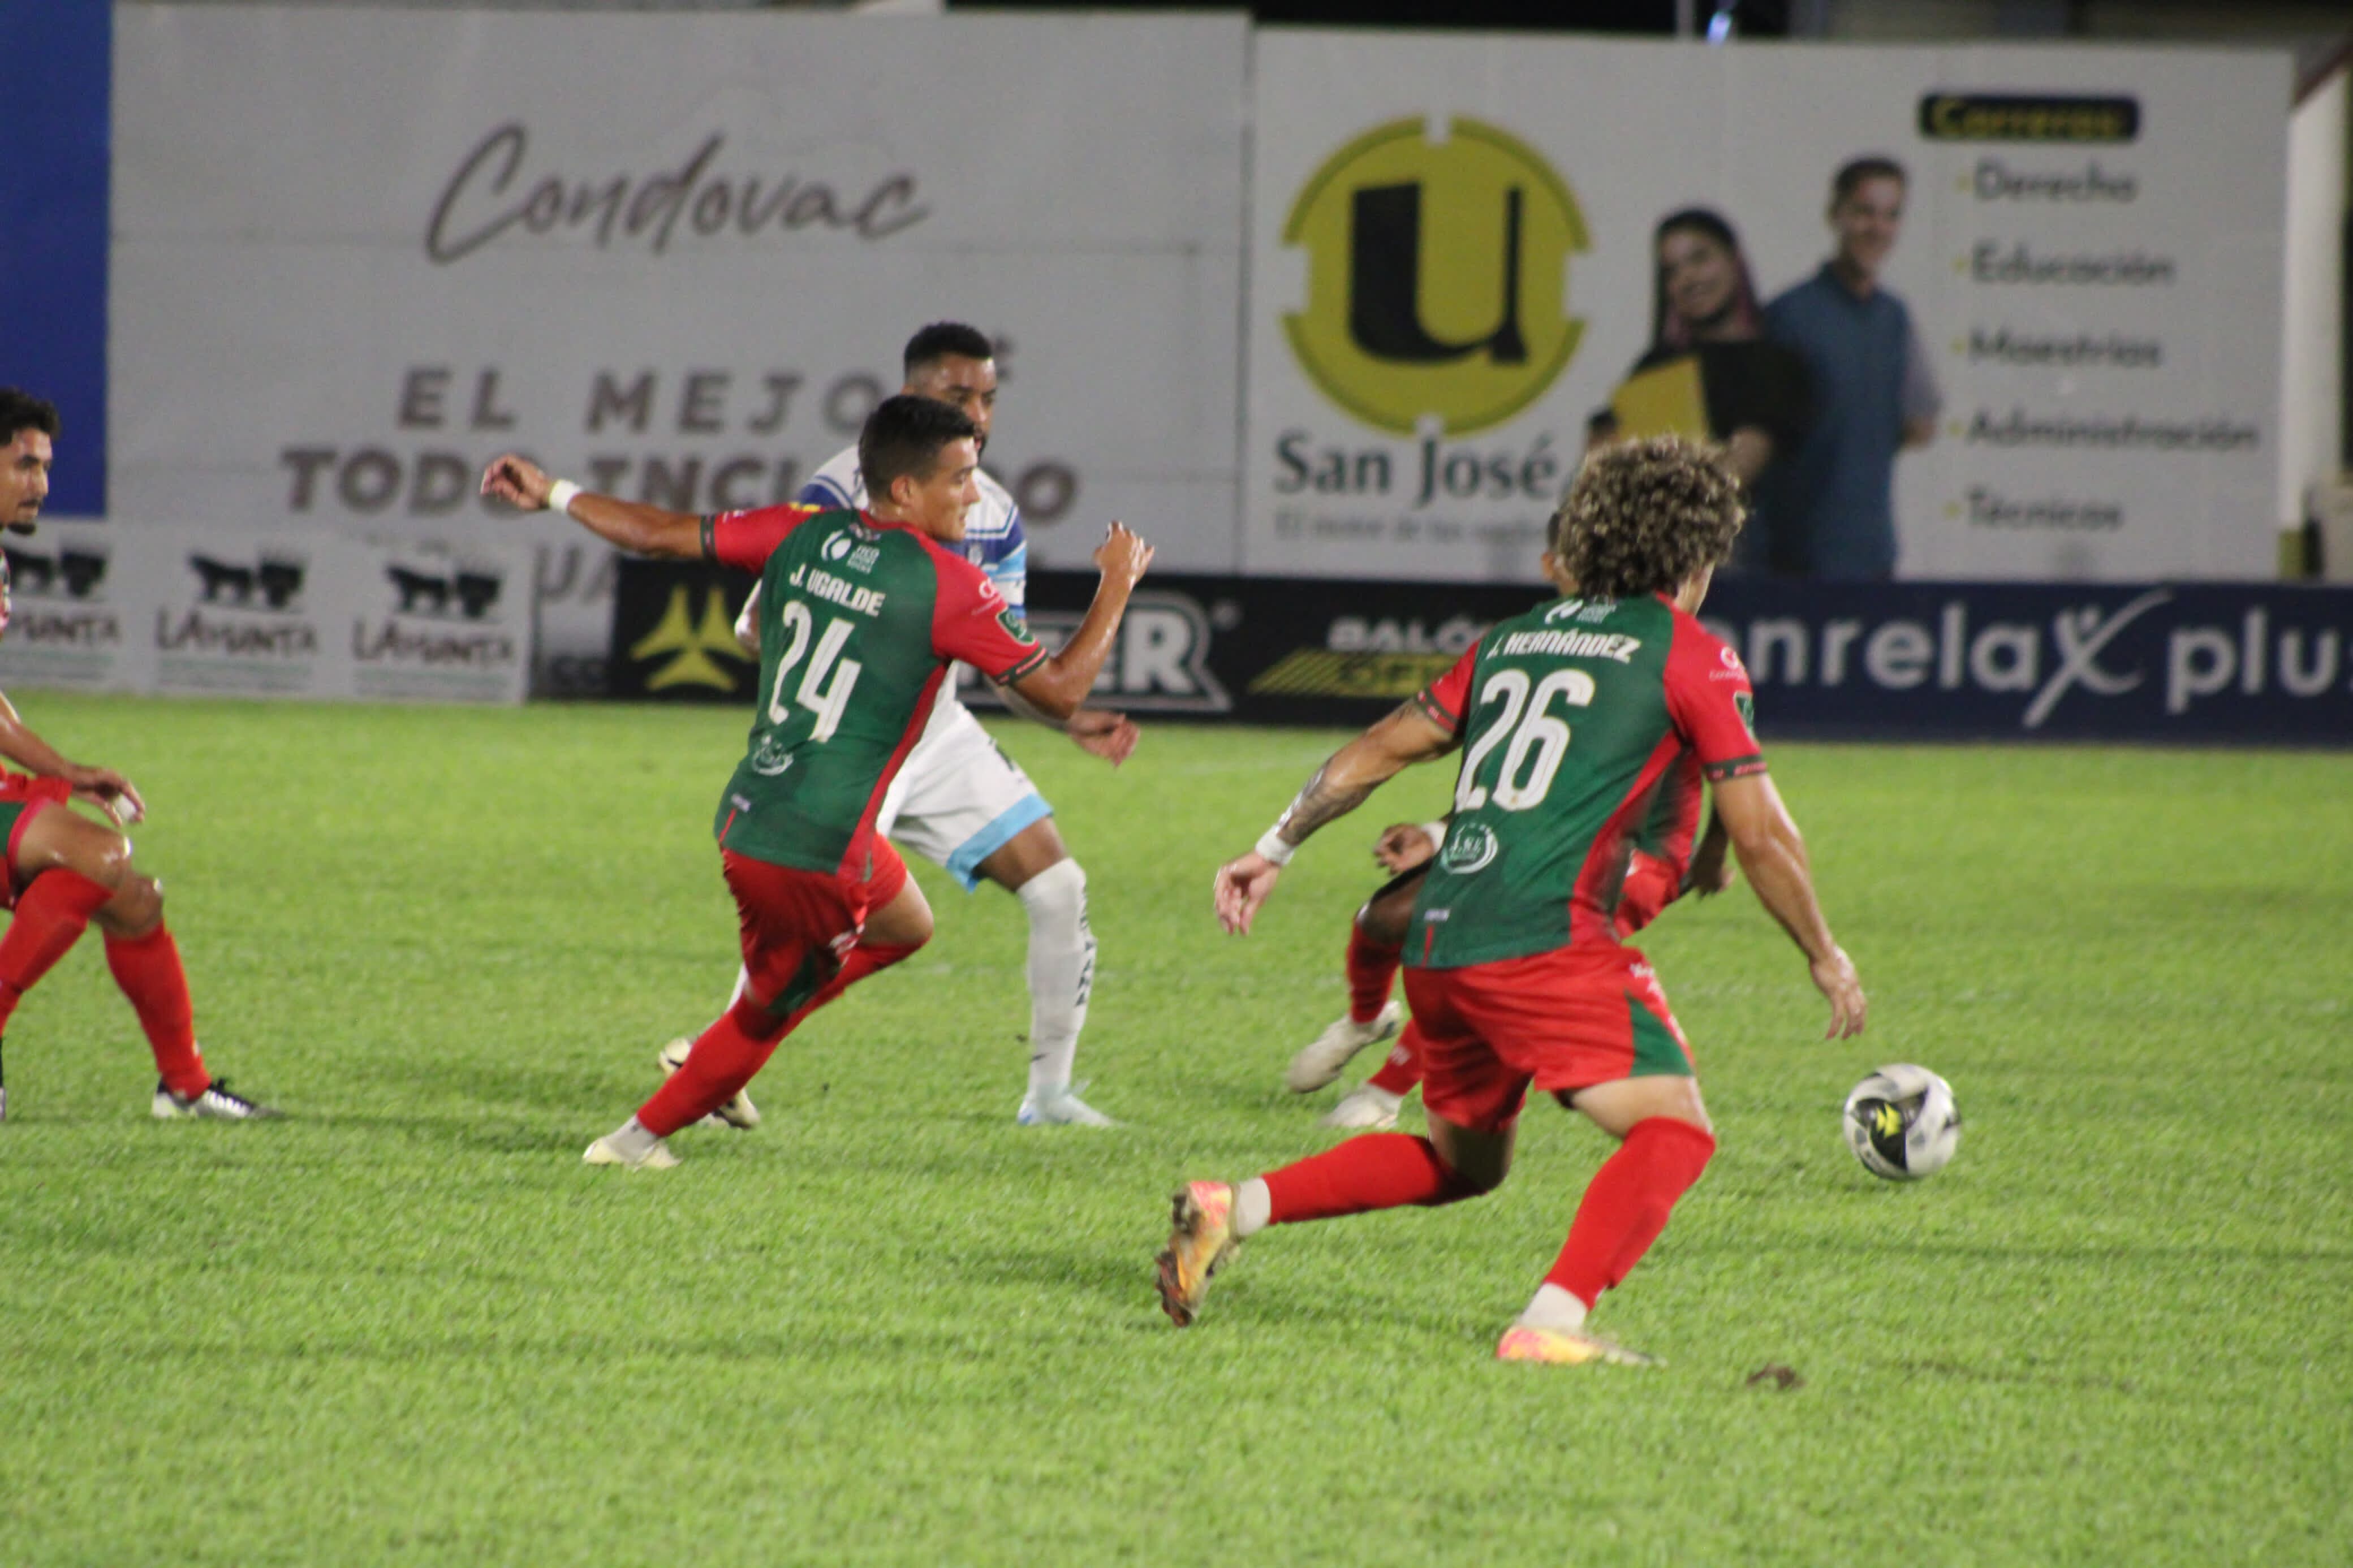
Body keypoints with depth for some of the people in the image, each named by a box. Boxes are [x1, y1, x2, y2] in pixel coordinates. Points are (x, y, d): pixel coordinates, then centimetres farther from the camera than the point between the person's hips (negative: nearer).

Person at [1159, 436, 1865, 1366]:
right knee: (1675, 1132, -8)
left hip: (1436, 941, 7)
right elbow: (1759, 836, 2)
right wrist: (1825, 957, 13)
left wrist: (1276, 849, 29)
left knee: (1463, 1161, 24)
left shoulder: (1516, 637, 21)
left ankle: (1236, 1210, 13)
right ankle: (1552, 1322, -27)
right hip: (1544, 939, -7)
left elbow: (1383, 748, 23)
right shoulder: (1689, 657, 3)